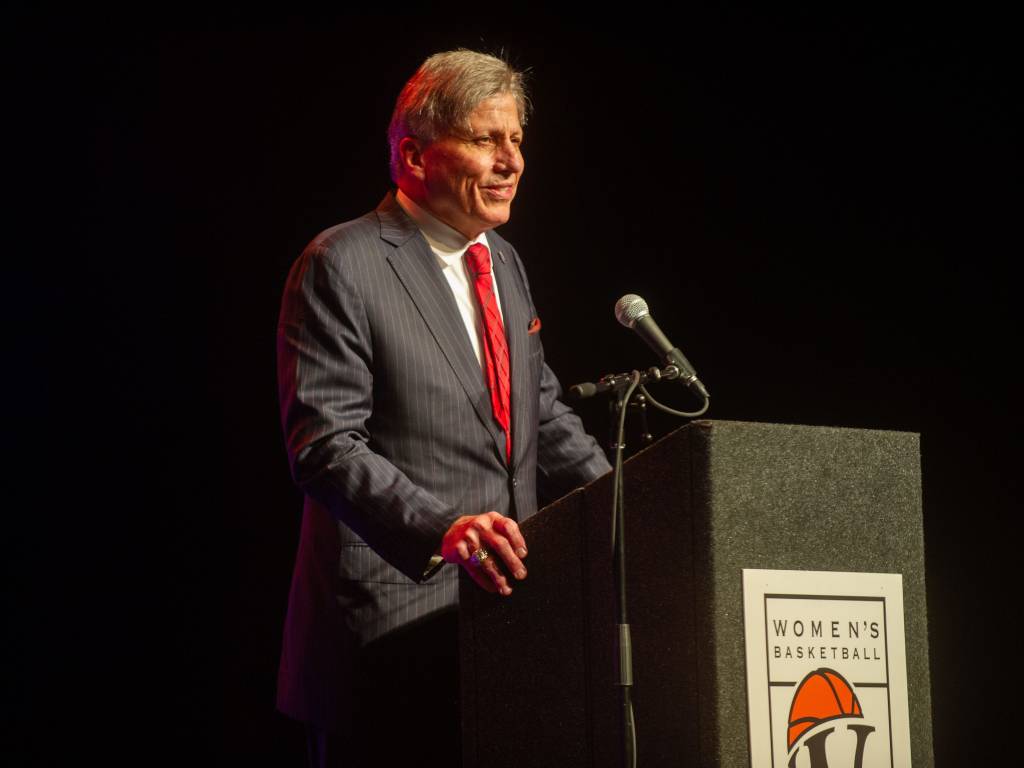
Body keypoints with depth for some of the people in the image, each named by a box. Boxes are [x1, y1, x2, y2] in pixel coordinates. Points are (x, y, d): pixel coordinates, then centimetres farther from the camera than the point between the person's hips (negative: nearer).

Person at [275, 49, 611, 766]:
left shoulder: (503, 261, 17)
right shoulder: (342, 266, -8)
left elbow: (544, 414, 22)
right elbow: (324, 446, -15)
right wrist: (443, 529, -29)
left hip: (502, 606, 7)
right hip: (393, 621, -7)